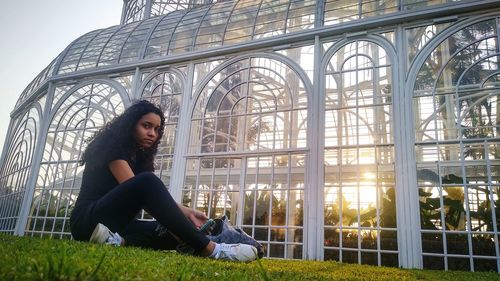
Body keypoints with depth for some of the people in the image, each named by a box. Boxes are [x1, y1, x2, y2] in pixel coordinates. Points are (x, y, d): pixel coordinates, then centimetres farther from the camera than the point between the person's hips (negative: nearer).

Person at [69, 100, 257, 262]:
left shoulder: (139, 157, 16)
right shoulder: (113, 146, -7)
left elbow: (149, 199, 2)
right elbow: (142, 189, -21)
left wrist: (182, 213, -13)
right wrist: (183, 211, -25)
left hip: (115, 224, 8)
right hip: (89, 220, -8)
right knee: (147, 181, -31)